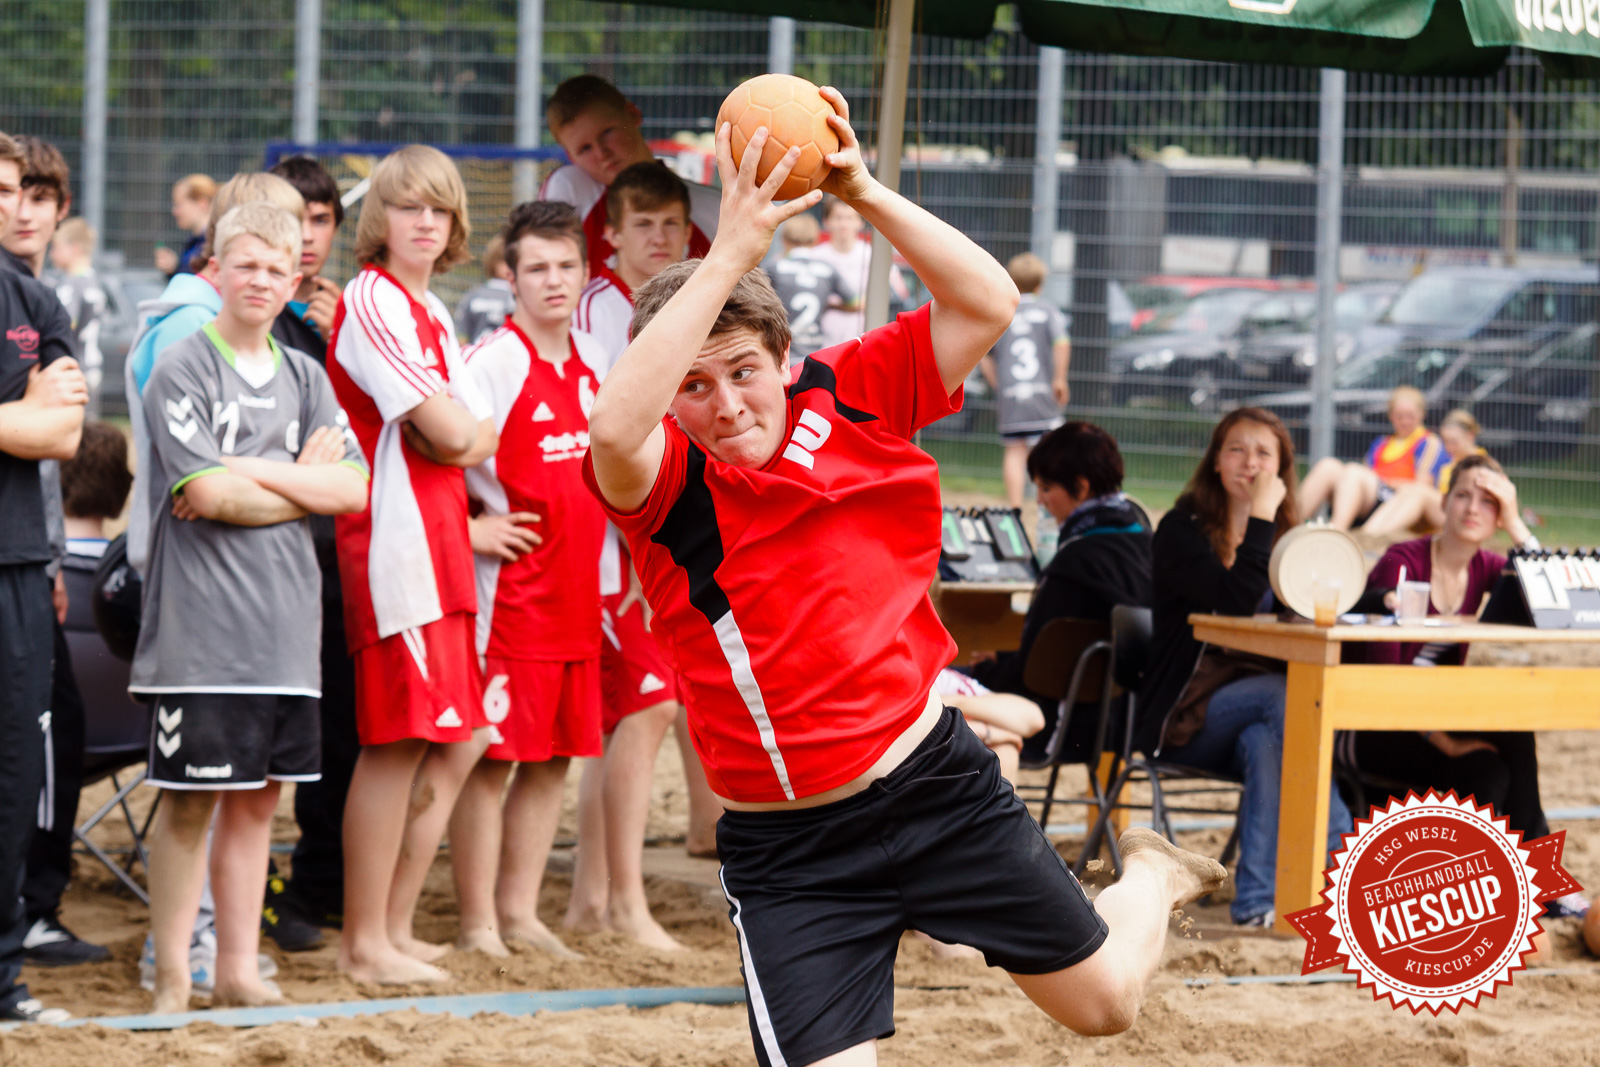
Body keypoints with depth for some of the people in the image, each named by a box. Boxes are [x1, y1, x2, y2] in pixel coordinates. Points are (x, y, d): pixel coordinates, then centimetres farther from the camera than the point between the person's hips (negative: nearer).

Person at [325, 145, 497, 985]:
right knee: (397, 743, -8)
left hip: (441, 543, 10)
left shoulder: (432, 314, 19)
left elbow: (478, 437, 17)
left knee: (457, 744, 10)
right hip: (394, 539, -10)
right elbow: (455, 434, -15)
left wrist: (465, 432, -3)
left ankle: (395, 930, 17)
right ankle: (364, 944, -1)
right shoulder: (372, 299, -10)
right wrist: (472, 425, 5)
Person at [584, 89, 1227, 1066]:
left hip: (935, 780, 2)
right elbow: (613, 428, -35)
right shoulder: (662, 483, -11)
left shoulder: (847, 399, -2)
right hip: (790, 854, -2)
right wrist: (731, 253, -36)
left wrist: (865, 194, -20)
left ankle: (1150, 881, 49)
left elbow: (988, 304, -9)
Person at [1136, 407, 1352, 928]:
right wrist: (1260, 518, -18)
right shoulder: (1183, 530, -5)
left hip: (1253, 704, 4)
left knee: (1263, 741, -35)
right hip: (1182, 718, -4)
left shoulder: (1284, 535, 14)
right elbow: (1237, 600, -22)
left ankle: (1256, 898, -44)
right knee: (1283, 697, -33)